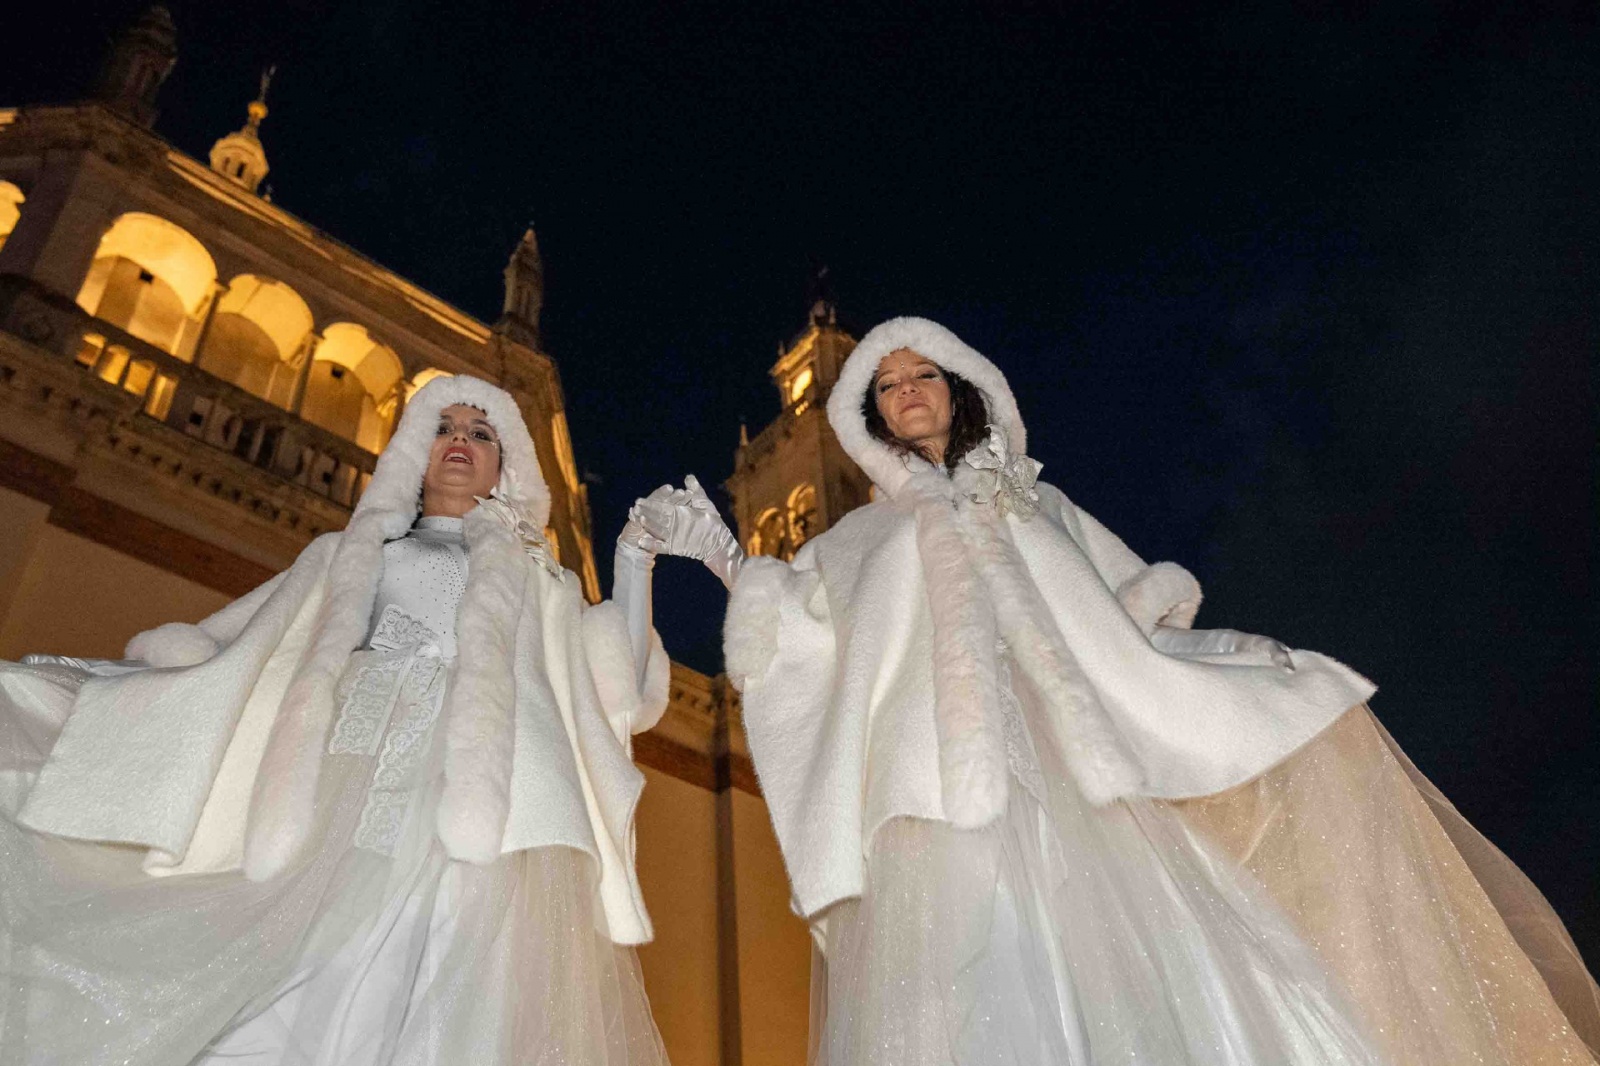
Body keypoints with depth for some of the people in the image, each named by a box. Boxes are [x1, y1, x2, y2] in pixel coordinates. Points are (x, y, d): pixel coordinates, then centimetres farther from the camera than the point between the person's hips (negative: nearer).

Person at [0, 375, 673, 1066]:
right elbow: (228, 651, 24)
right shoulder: (347, 555, 30)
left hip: (474, 793, -1)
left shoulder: (534, 578, 27)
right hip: (341, 776, 2)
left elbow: (620, 696, 15)